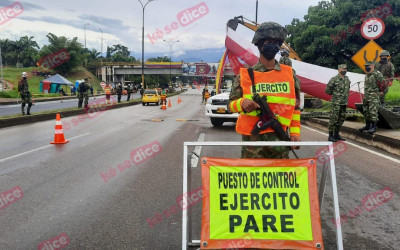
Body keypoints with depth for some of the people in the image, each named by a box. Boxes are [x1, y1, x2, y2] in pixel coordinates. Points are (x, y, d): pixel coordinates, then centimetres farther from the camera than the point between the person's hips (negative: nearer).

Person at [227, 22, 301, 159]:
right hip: (252, 138, -2)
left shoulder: (289, 74, 10)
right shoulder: (245, 75, 4)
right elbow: (231, 105, 5)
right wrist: (242, 103, -17)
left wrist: (295, 132, 5)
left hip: (280, 138, 2)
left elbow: (295, 107, 13)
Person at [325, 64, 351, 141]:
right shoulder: (334, 79, -10)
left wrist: (346, 97, 14)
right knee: (334, 118, -6)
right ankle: (331, 136, 1)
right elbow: (327, 90, -6)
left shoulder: (347, 79, 11)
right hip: (336, 103, -7)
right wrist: (334, 94, 1)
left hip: (344, 103, 7)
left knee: (341, 119, 10)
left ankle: (336, 134, 21)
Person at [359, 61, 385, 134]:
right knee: (366, 112, 13)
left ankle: (374, 127, -3)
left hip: (374, 97, -9)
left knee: (373, 112, -8)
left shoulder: (377, 73, -11)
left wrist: (382, 92, -7)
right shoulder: (367, 75, 15)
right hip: (366, 96, 9)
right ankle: (367, 126, 23)